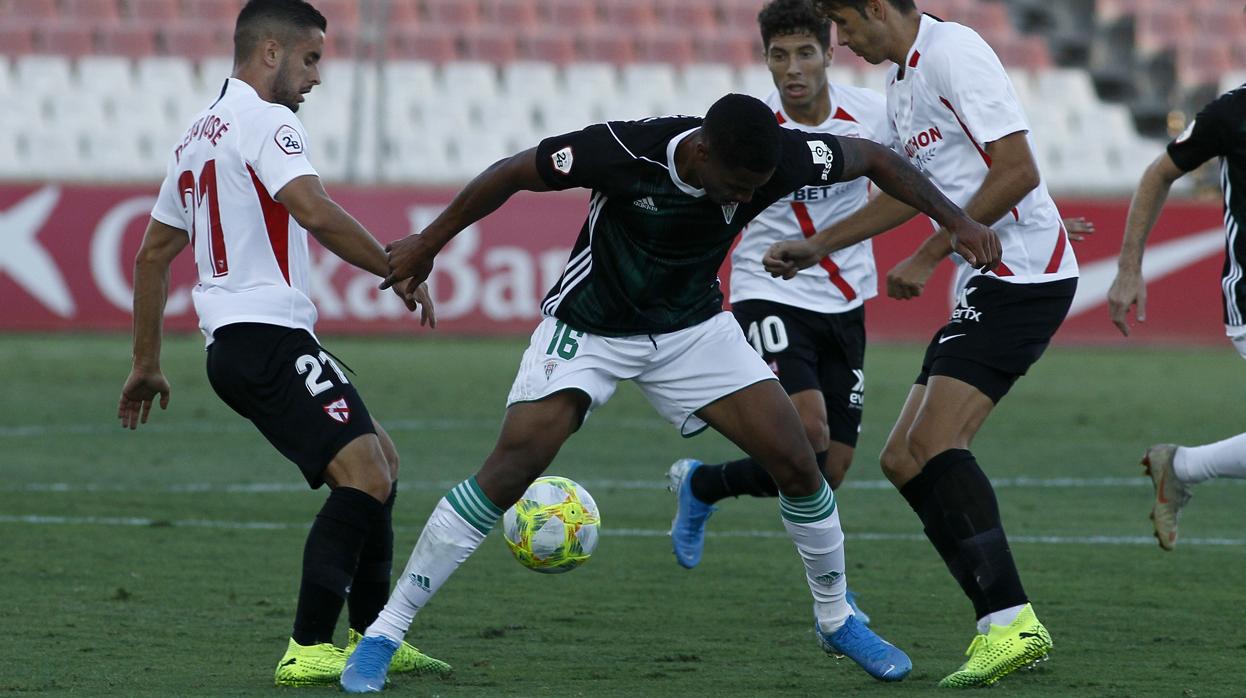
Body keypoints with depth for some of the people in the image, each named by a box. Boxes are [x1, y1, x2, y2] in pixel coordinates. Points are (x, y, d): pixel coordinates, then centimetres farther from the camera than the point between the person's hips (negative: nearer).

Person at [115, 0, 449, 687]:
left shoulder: (196, 135, 22)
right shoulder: (263, 120, -8)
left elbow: (152, 256, 26)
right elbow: (316, 213, -24)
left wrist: (146, 365, 30)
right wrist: (399, 270, -14)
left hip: (234, 345, 10)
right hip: (270, 338, -10)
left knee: (382, 461, 17)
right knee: (365, 477, -17)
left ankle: (372, 636, 20)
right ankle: (308, 651, -20)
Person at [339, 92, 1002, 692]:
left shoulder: (779, 157, -23)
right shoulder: (624, 152, -32)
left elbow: (873, 157, -3)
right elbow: (512, 173, -16)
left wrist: (957, 220, -11)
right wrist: (427, 244, -5)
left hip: (693, 327, 4)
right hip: (590, 327, -4)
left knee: (797, 462, -6)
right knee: (510, 470, -19)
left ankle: (836, 620, 19)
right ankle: (383, 633, -11)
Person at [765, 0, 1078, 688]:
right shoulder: (900, 78, 18)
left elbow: (1018, 172, -19)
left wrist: (927, 257, -15)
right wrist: (815, 247, 31)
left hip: (1023, 274, -10)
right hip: (985, 284, 10)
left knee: (935, 438, -20)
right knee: (903, 459, 6)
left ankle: (1011, 623, -22)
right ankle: (1003, 628, 5)